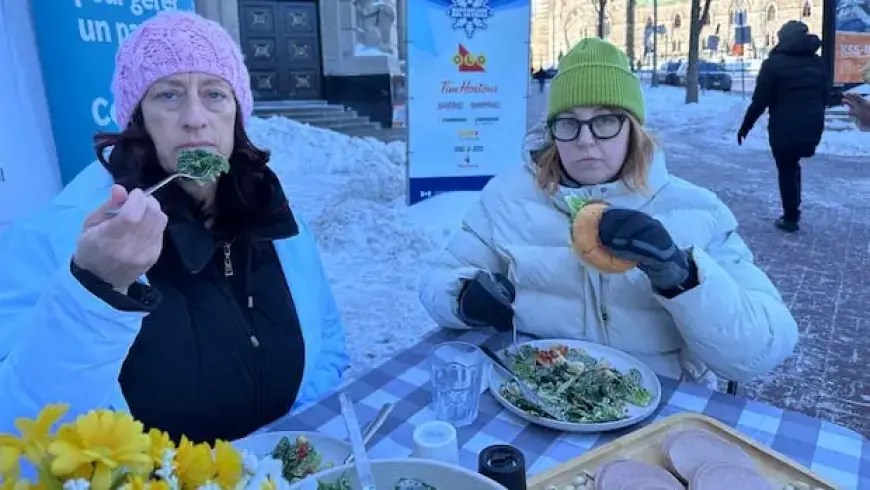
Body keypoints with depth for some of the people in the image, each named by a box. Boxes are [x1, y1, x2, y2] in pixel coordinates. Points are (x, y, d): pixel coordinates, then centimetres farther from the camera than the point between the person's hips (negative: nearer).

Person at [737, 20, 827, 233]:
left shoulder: (774, 63, -7)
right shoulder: (819, 63, 12)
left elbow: (760, 101, -11)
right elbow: (824, 97, 18)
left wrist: (745, 127, -2)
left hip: (785, 127, -6)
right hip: (812, 127, 6)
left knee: (786, 170, 7)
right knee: (792, 165, 24)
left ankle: (791, 218, 12)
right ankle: (793, 210, 26)